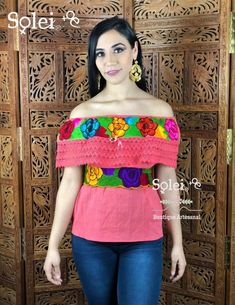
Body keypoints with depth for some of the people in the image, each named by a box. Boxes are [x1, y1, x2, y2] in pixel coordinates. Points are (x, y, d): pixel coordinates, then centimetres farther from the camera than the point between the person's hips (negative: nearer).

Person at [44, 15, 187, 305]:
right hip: (90, 237, 1)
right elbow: (70, 183, -2)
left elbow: (167, 182, 2)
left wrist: (178, 242, 4)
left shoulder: (161, 111, -1)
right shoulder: (81, 114, -2)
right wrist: (53, 245, -2)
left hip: (144, 238, 0)